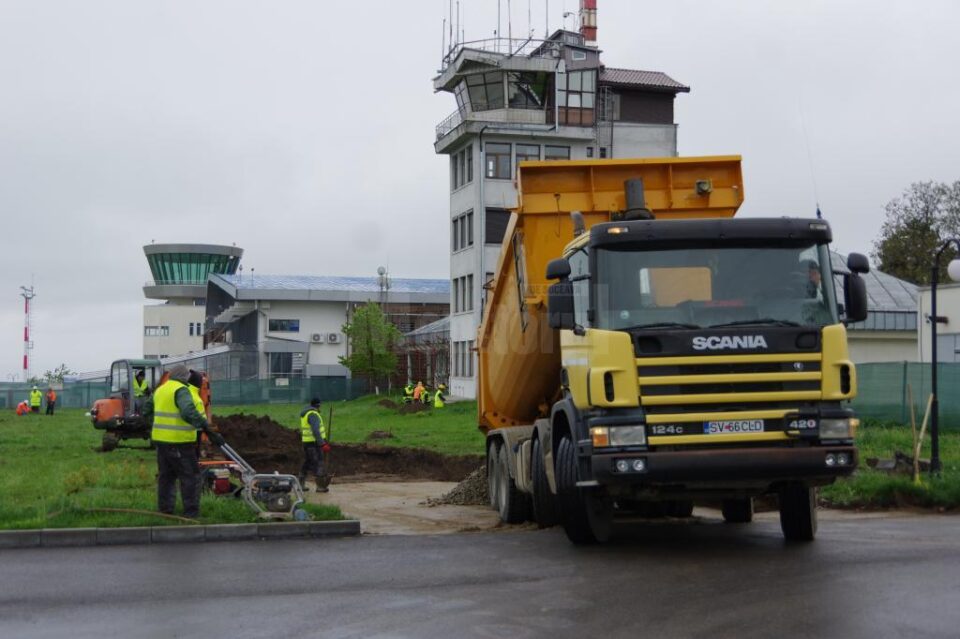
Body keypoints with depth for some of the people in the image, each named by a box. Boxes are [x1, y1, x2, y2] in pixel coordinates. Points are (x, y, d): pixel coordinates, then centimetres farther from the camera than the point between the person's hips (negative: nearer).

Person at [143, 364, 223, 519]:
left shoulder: (160, 390, 13)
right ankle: (191, 513, -1)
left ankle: (165, 510, 22)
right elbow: (189, 413, -29)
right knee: (190, 477, -1)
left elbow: (146, 410, 23)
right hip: (179, 442, -8)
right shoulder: (182, 391, -14)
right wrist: (209, 431, -31)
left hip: (161, 439, 8)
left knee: (165, 476, 17)